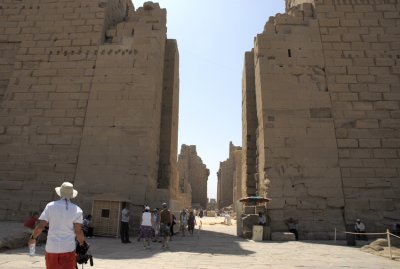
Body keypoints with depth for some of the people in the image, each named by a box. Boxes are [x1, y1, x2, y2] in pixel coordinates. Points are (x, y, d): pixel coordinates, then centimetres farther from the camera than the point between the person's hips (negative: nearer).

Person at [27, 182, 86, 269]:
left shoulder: (50, 206, 0)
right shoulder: (77, 210, -5)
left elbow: (40, 226, -3)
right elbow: (78, 231, -10)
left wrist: (32, 237, 15)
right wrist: (82, 243, 8)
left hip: (51, 248, 2)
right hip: (68, 249, -2)